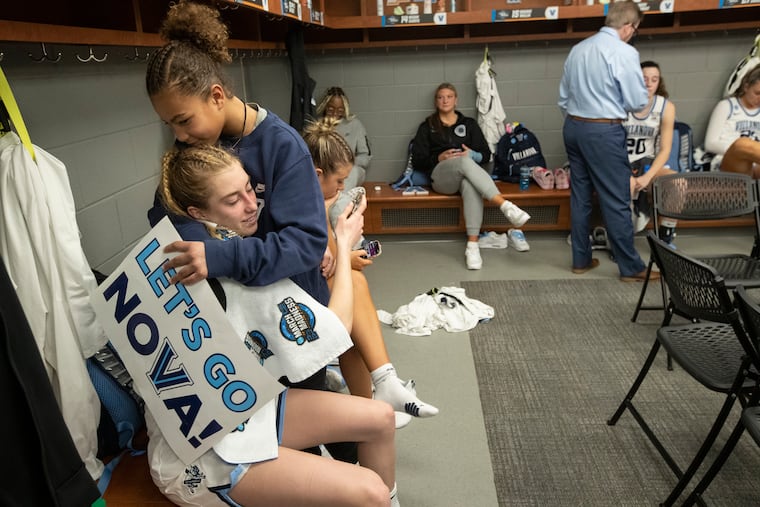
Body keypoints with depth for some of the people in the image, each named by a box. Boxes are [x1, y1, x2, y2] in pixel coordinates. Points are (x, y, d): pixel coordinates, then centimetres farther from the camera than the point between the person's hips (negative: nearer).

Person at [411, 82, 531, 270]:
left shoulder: (469, 124, 24)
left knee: (470, 184, -40)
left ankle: (472, 246, -49)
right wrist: (439, 158, -6)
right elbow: (417, 161, 11)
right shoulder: (427, 126, 21)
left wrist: (472, 154, -7)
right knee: (465, 162, -38)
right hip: (440, 175, -1)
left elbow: (486, 154, 15)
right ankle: (505, 206, -52)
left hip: (466, 174, 1)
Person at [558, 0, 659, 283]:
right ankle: (631, 268, 10)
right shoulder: (624, 53, -12)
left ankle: (581, 260, 21)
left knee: (580, 196, 13)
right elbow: (638, 103, -10)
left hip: (573, 127, 7)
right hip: (604, 132, -7)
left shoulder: (578, 49, 9)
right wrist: (617, 102, 11)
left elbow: (563, 97, 14)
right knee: (616, 201, 0)